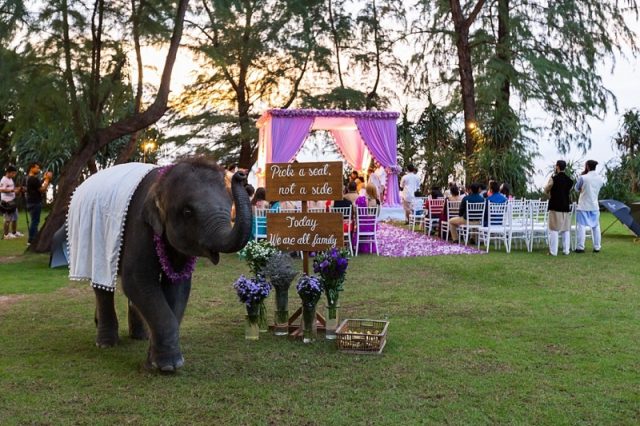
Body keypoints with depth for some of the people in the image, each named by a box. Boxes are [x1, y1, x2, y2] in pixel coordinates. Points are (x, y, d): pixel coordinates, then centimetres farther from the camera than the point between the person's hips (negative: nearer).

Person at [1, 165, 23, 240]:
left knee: (15, 218, 15)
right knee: (8, 219, -5)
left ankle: (14, 232, 25)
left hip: (12, 201, 10)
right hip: (6, 202, -10)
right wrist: (12, 190, -26)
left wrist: (17, 190, 6)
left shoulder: (11, 180, 16)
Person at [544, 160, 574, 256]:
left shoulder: (553, 179, -11)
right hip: (566, 207, 5)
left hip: (555, 207, -5)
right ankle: (566, 250, 10)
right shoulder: (570, 180, 5)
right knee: (566, 230, 10)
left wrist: (548, 182, 16)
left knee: (554, 229, -2)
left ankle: (553, 251, -4)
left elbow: (546, 190, 2)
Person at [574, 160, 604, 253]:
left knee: (581, 226, -1)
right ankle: (597, 247, 12)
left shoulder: (583, 178, -14)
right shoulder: (600, 179, 0)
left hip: (583, 206, -4)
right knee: (596, 227, 11)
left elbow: (577, 188, 2)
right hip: (595, 206, 4)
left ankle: (580, 247, -2)